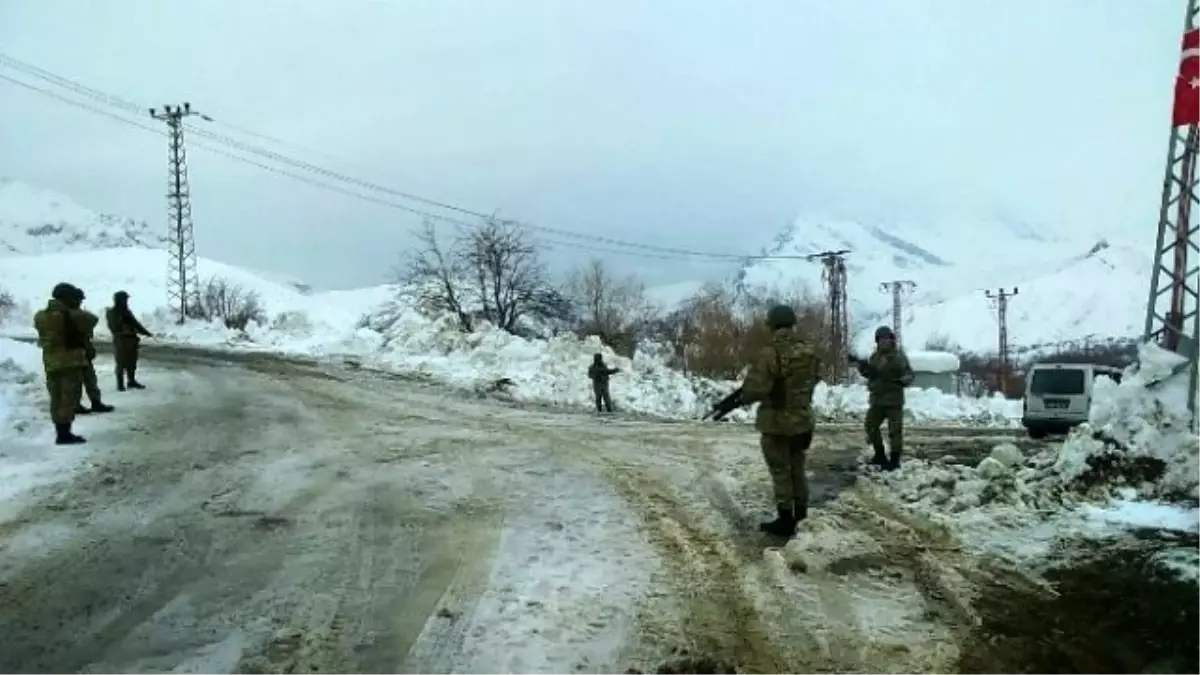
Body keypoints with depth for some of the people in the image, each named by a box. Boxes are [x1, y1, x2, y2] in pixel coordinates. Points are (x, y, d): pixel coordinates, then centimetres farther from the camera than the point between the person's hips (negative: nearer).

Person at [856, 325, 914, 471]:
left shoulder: (899, 355, -3)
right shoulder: (875, 356, 10)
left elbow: (909, 373, -3)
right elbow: (868, 373, 13)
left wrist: (903, 380, -25)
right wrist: (862, 367, -7)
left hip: (894, 399, -6)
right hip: (877, 399, 6)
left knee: (895, 429, -2)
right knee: (871, 426, 10)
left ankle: (894, 460, 5)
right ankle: (880, 455, 25)